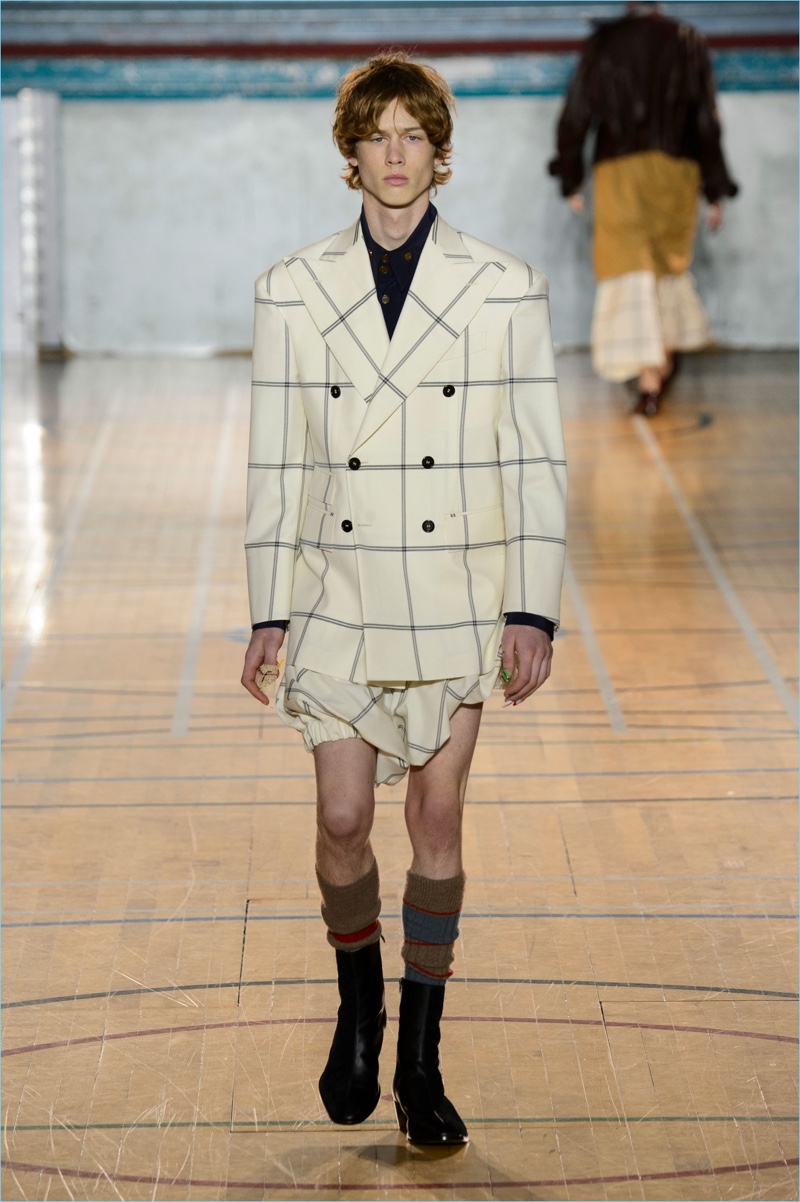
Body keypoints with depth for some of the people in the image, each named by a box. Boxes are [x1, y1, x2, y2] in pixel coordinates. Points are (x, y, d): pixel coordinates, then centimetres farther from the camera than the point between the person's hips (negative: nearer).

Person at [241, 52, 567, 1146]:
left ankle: (421, 1058, 16)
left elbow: (538, 459, 0)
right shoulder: (294, 291, 2)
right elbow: (275, 463, 4)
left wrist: (535, 610, -5)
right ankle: (359, 1010, 28)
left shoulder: (505, 288, -1)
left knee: (438, 820, 4)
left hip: (459, 594, -1)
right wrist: (267, 612, 1)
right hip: (341, 595, 1)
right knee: (343, 819, 0)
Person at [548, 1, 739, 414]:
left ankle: (649, 381, -12)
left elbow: (576, 114, -1)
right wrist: (715, 192, 5)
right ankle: (666, 360, 29)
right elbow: (706, 121, 0)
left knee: (632, 274, -3)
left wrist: (571, 180, 9)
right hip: (675, 172, 1)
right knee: (671, 266, 19)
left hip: (618, 173, -1)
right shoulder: (687, 43, 1)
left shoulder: (601, 43, 0)